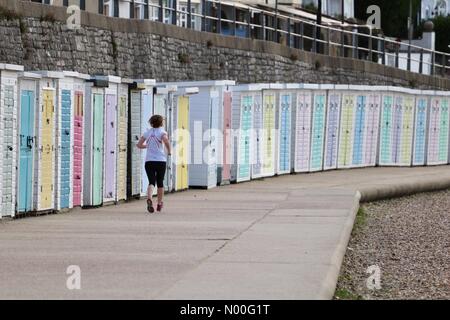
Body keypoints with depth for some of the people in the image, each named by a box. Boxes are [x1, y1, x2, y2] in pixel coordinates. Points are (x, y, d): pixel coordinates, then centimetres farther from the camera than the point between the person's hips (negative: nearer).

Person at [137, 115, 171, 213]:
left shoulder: (147, 132, 9)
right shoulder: (161, 132, -3)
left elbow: (139, 145, 11)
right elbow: (166, 140, -24)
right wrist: (169, 150, -7)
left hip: (149, 161, 2)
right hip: (160, 160, -2)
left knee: (151, 182, -4)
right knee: (160, 182, 15)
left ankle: (149, 199, -33)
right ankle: (159, 204, 24)